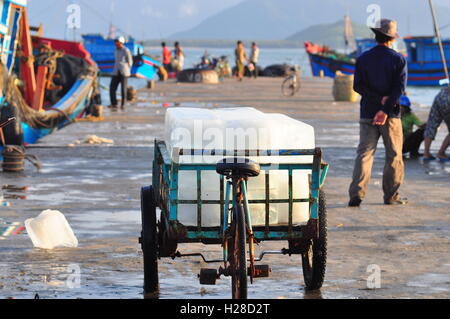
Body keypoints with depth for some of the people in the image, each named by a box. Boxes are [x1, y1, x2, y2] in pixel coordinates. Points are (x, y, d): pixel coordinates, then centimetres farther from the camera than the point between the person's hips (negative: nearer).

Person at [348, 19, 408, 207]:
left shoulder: (363, 59, 4)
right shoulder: (398, 60, -3)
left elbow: (358, 86, -4)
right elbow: (399, 88, -12)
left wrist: (379, 99, -9)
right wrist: (386, 110, -16)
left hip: (367, 114, 2)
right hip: (391, 115, -2)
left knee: (364, 153, 0)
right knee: (394, 156, 9)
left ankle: (357, 194, -12)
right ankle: (391, 196, 12)